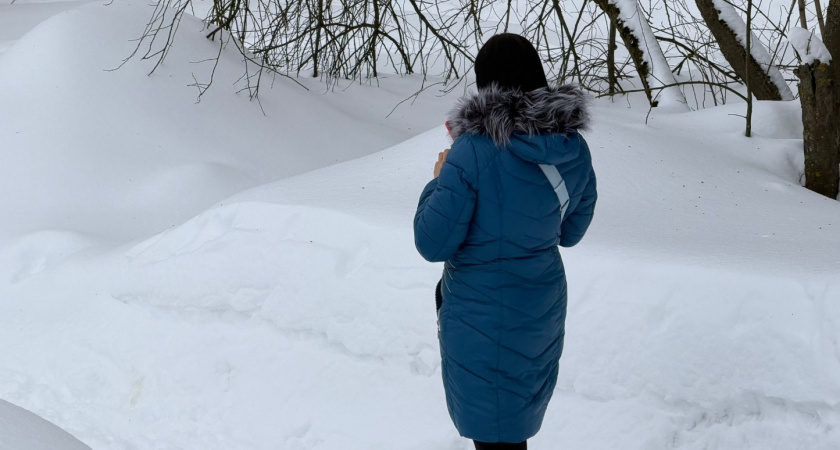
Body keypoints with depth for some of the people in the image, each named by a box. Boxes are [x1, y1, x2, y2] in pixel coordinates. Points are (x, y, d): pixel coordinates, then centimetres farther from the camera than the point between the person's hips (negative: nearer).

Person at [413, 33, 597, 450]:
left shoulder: (472, 152, -25)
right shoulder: (574, 148, -6)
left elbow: (432, 244, -20)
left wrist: (440, 179, -2)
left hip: (485, 318, -6)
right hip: (544, 306, 6)